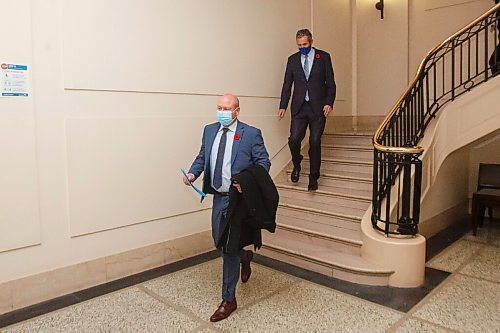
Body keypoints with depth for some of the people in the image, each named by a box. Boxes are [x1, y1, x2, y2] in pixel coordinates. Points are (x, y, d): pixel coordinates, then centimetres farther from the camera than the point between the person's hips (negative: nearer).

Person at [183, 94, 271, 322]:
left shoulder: (251, 134, -8)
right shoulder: (209, 130, 7)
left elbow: (263, 162, -6)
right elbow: (202, 157, 14)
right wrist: (193, 173, -6)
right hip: (218, 197, 6)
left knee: (229, 248, -1)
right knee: (219, 243, 17)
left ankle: (228, 300, 16)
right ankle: (244, 257, 52)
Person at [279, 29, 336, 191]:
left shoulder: (323, 57, 4)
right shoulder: (292, 59, 9)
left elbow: (330, 83, 3)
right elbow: (287, 84, 11)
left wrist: (329, 103, -9)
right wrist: (283, 106, 5)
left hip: (318, 107, -1)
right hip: (299, 107, 2)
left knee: (315, 142, 0)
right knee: (294, 139, -9)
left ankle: (313, 177, 14)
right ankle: (296, 165, 22)